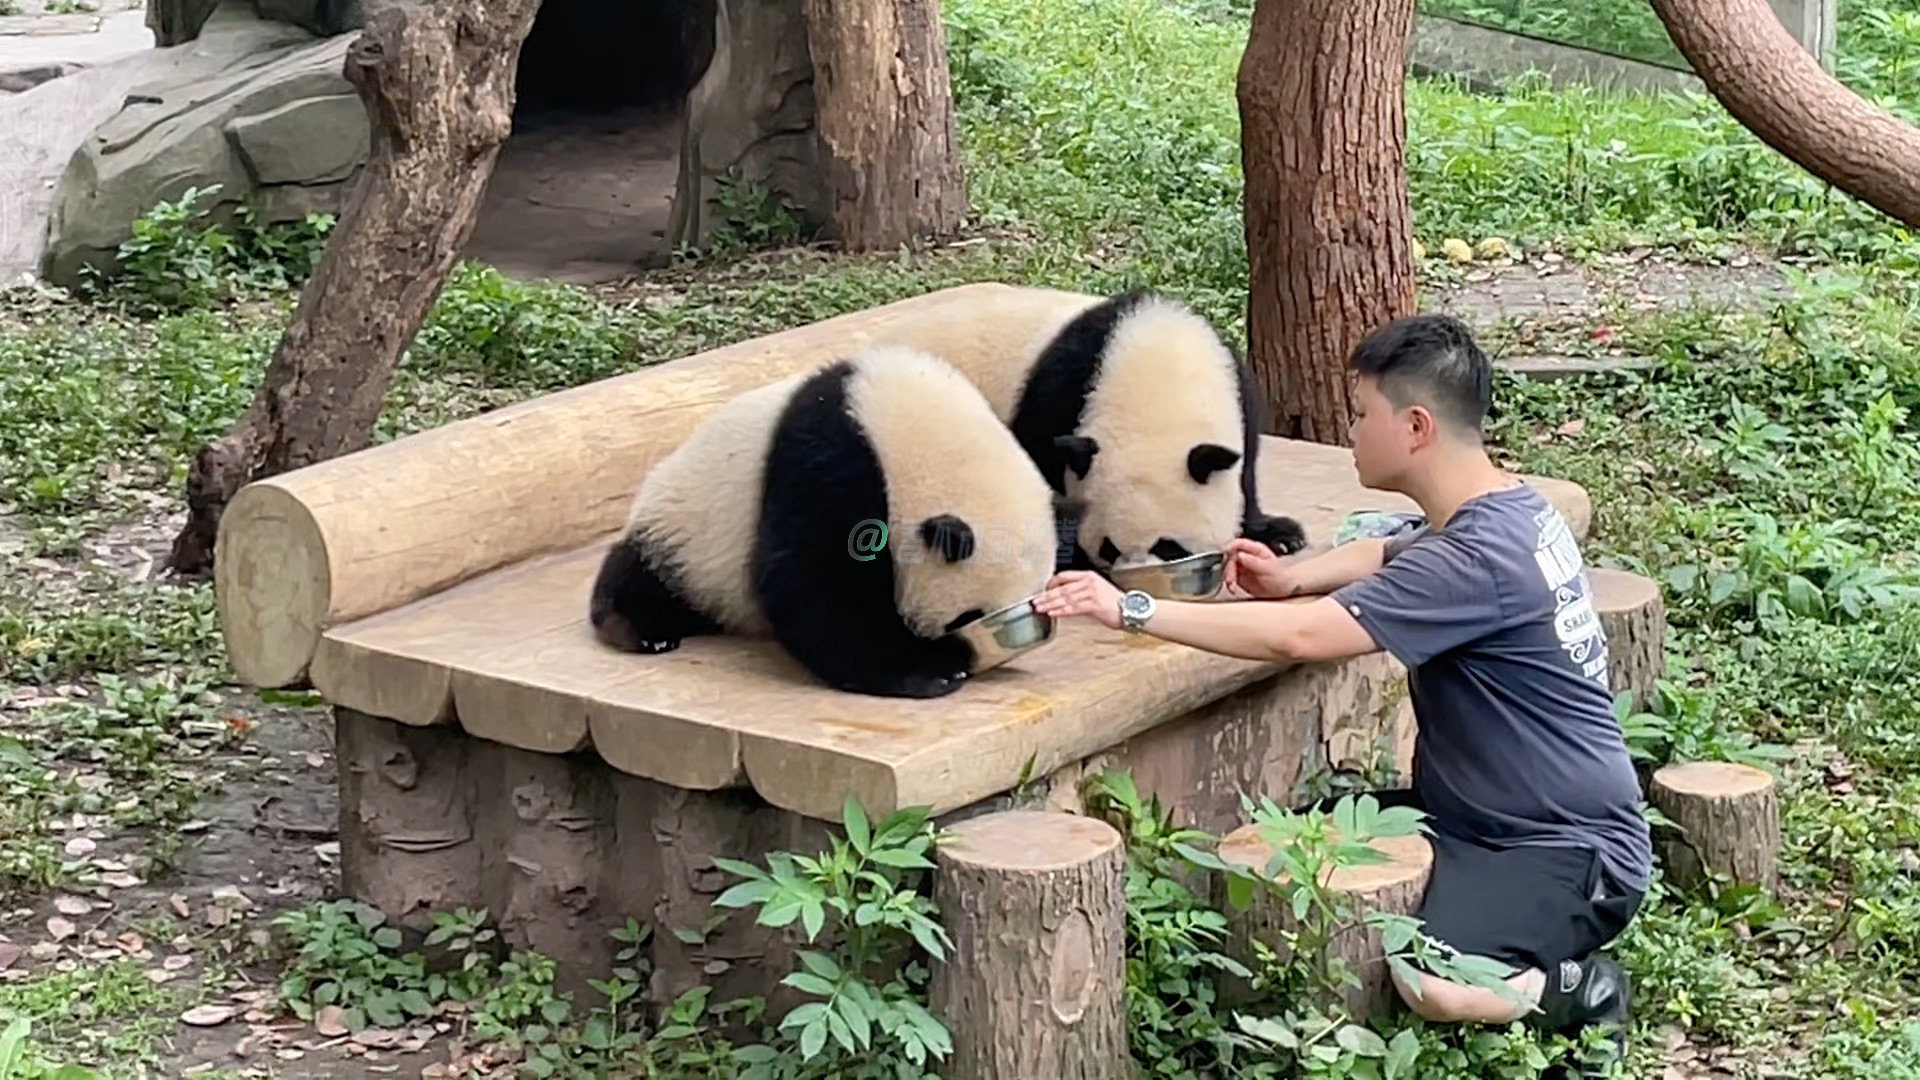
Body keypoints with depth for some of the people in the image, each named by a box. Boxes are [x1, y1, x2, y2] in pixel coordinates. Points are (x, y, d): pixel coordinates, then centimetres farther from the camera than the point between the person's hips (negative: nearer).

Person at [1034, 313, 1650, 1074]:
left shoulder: (1480, 559, -27)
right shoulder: (1508, 510, 3)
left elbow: (1297, 639, -31)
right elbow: (1388, 557, 23)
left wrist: (1132, 610, -27)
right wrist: (1289, 578, 1)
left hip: (1575, 853, -9)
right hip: (1482, 815, 9)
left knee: (1425, 988, -31)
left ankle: (1574, 990, -4)